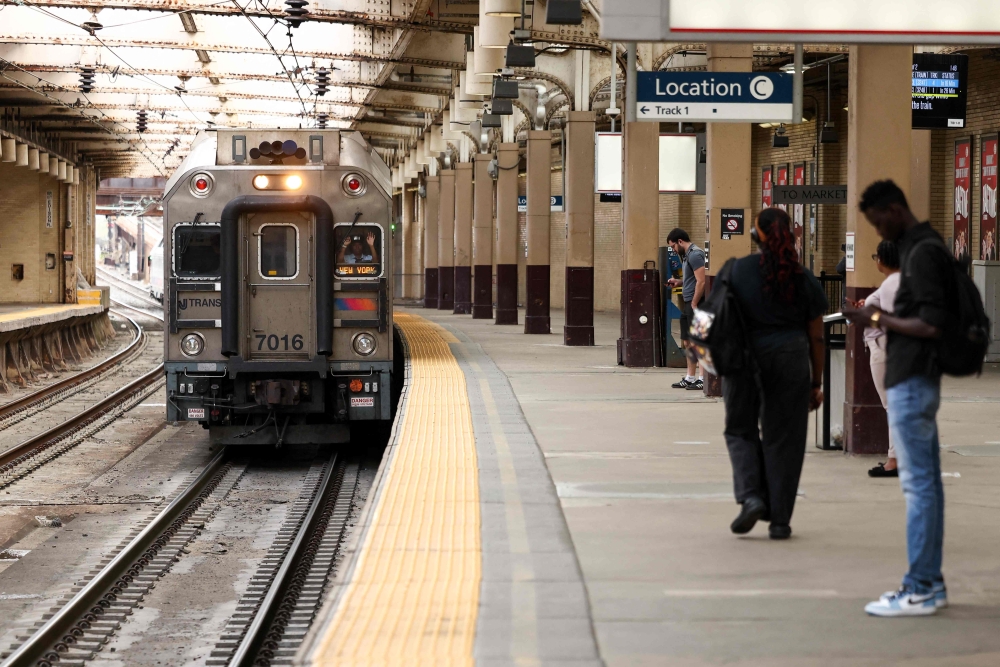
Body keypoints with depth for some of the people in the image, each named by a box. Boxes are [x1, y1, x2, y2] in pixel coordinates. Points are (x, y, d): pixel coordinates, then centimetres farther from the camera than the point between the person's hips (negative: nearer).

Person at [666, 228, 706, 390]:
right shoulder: (687, 255, 16)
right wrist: (678, 281, 13)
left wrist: (694, 304, -18)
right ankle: (690, 378, 19)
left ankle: (702, 379, -4)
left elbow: (701, 281, -20)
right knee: (687, 342, 13)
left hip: (695, 303, -10)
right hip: (688, 304, 10)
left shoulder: (695, 254, -14)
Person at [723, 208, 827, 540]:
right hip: (791, 360, 1)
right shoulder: (805, 279, 2)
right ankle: (779, 519, 8)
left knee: (741, 429, 16)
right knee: (783, 438, 7)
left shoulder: (738, 270, -4)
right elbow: (816, 337, 5)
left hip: (745, 358, -1)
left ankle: (751, 496, -5)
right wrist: (816, 382, 12)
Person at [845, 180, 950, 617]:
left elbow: (931, 325, -22)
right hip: (919, 380, 10)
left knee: (917, 483, -7)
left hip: (911, 383, -10)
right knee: (927, 482, 11)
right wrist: (881, 318, 10)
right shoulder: (923, 246, 15)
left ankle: (919, 591, -5)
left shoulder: (923, 252, -16)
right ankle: (930, 582, 16)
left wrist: (878, 320, -12)